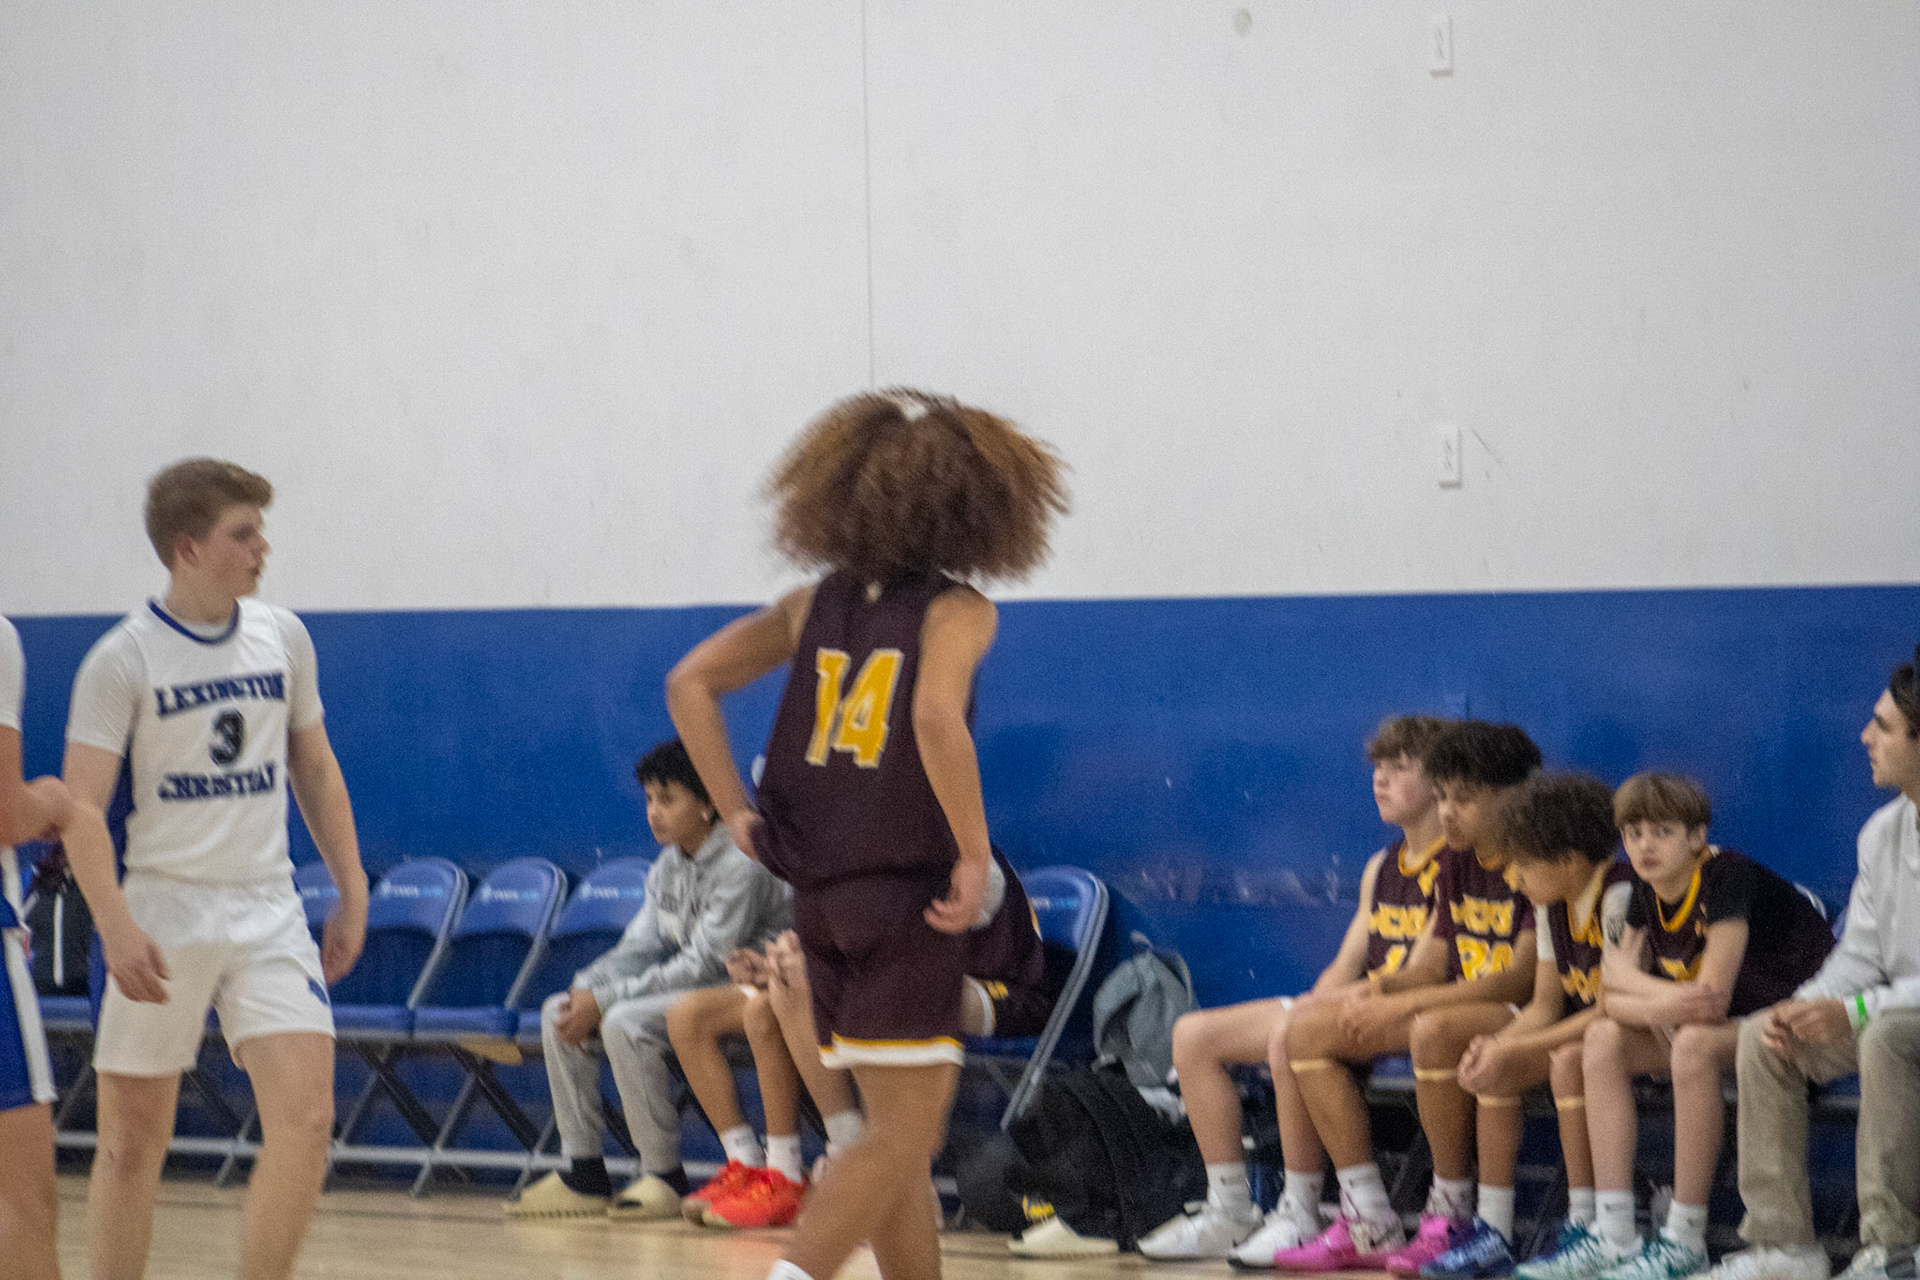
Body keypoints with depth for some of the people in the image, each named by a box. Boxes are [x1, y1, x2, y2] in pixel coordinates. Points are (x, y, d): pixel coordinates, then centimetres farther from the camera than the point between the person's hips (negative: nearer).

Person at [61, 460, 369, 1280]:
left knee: (306, 1119, -12)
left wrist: (352, 890, 13)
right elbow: (80, 808, -12)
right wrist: (115, 925, -25)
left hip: (268, 912, 3)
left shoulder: (282, 637, 6)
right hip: (165, 915, -3)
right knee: (133, 1141, 4)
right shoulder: (122, 659, -8)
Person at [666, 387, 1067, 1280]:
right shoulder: (956, 611, -7)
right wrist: (974, 855, -18)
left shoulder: (817, 604, 10)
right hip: (907, 901, -7)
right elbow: (935, 717, -26)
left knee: (907, 1134, 16)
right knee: (898, 1138, -5)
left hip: (821, 897, 7)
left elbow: (690, 684, 6)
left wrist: (738, 814, 7)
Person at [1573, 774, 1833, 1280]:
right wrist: (1656, 1006, -26)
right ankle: (1613, 1237, -13)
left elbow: (1712, 999, -29)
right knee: (1605, 1039, -7)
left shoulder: (1726, 877, -23)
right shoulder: (1648, 896, 2)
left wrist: (1627, 978, -15)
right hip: (1738, 1027, 9)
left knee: (1694, 1044, -34)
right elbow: (1612, 1000, -3)